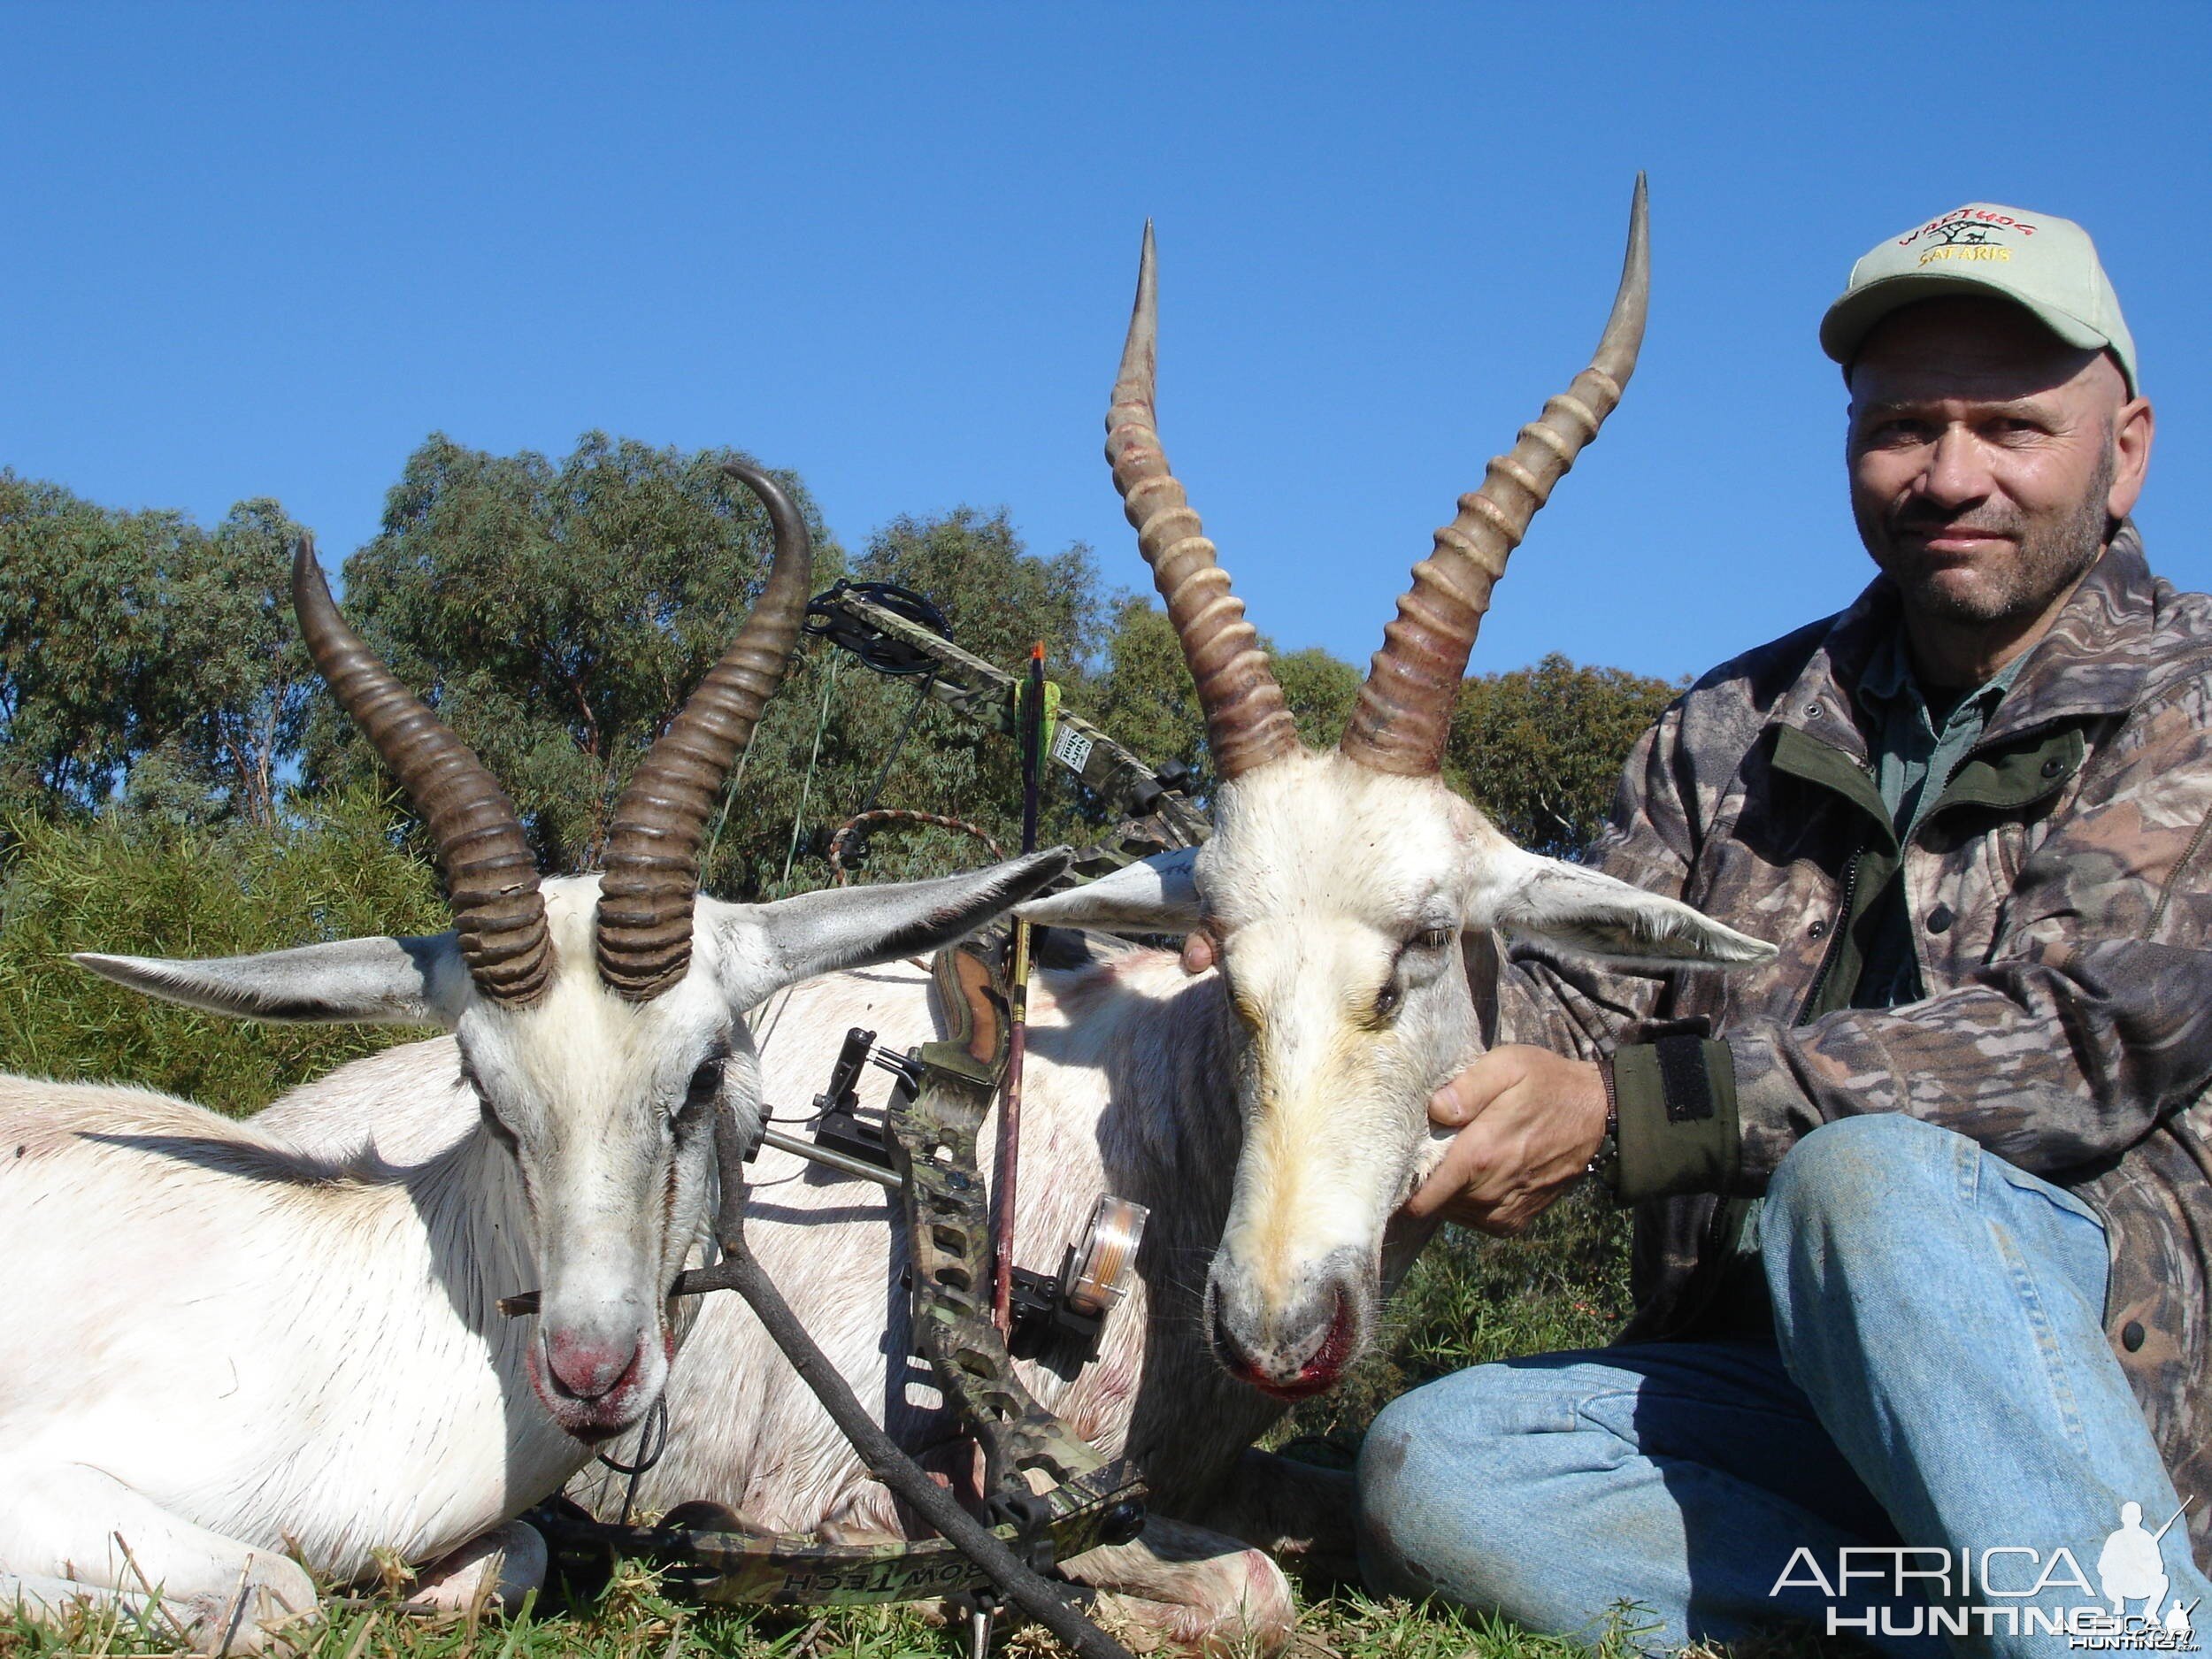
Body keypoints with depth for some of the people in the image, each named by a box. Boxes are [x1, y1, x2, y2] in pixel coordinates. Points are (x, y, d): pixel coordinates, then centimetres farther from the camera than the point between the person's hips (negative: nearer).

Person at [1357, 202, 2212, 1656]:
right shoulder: (1736, 735, 14)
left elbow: (2076, 1043, -16)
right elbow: (1577, 1004, 5)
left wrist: (1623, 1110, -22)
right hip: (1769, 1390, 5)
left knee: (1864, 1176, -34)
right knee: (1434, 1469, -20)